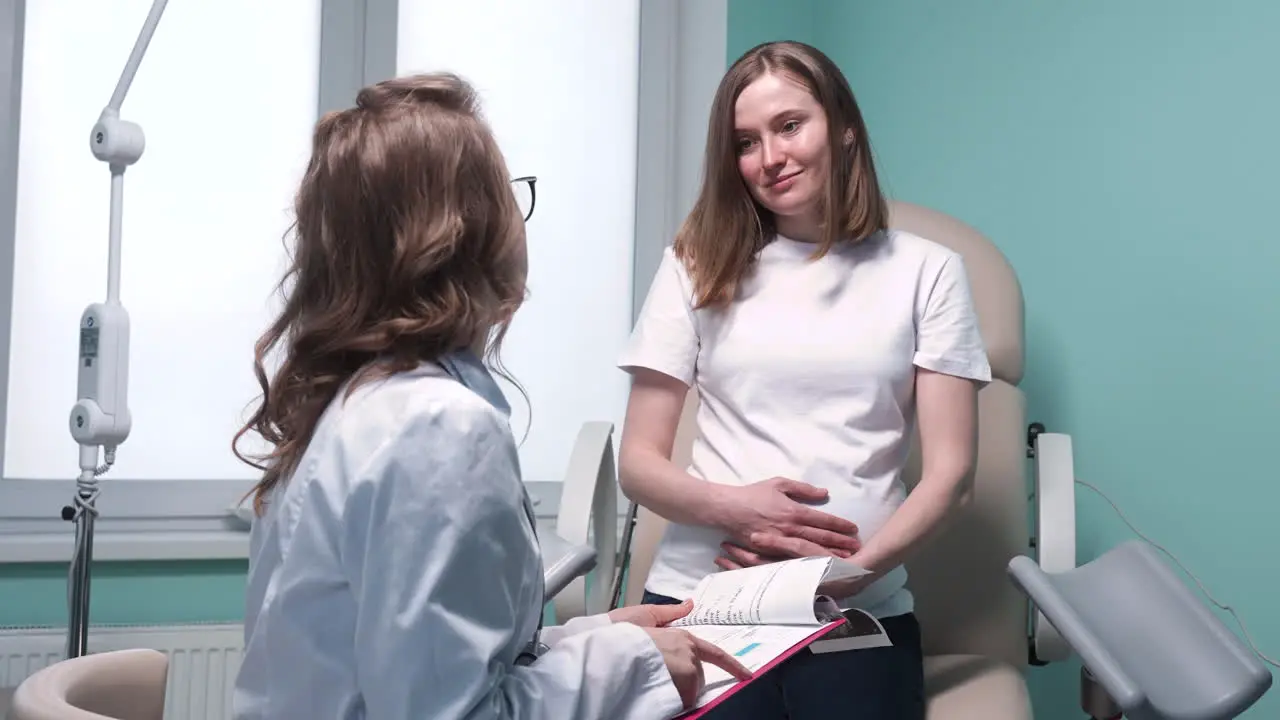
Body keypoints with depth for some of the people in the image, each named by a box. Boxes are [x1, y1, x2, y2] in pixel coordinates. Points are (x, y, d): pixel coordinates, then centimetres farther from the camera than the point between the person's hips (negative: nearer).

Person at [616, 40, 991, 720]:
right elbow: (638, 461, 7)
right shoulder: (698, 263, 8)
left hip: (861, 610, 0)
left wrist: (855, 569, -15)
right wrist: (731, 506, -13)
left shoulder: (926, 271, 6)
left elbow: (949, 471, 1)